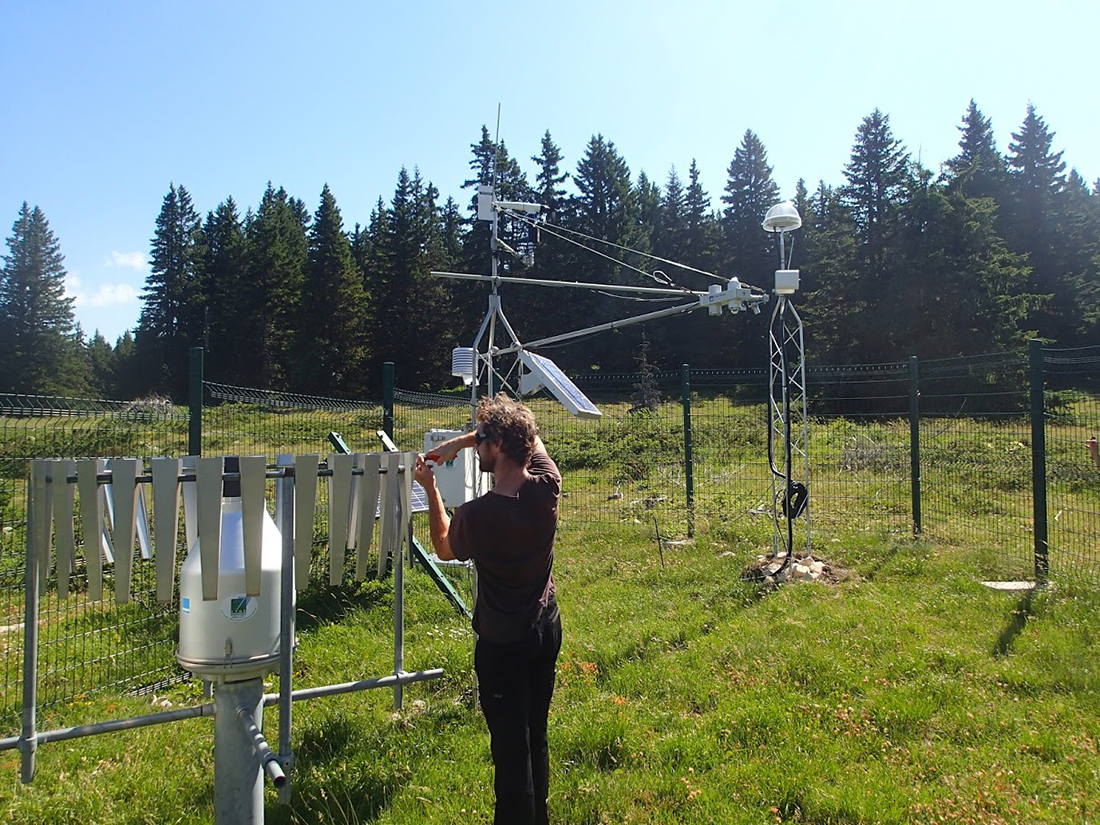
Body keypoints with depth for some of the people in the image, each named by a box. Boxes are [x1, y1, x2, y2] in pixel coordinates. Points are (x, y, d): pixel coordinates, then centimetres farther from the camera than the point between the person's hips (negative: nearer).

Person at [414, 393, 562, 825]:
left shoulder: (475, 515, -26)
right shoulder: (546, 486, -15)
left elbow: (445, 549, -1)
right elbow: (529, 437, 6)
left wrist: (430, 489, 3)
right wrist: (460, 441, 2)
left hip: (501, 643, -5)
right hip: (546, 631, 6)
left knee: (510, 746, 6)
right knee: (536, 737, 21)